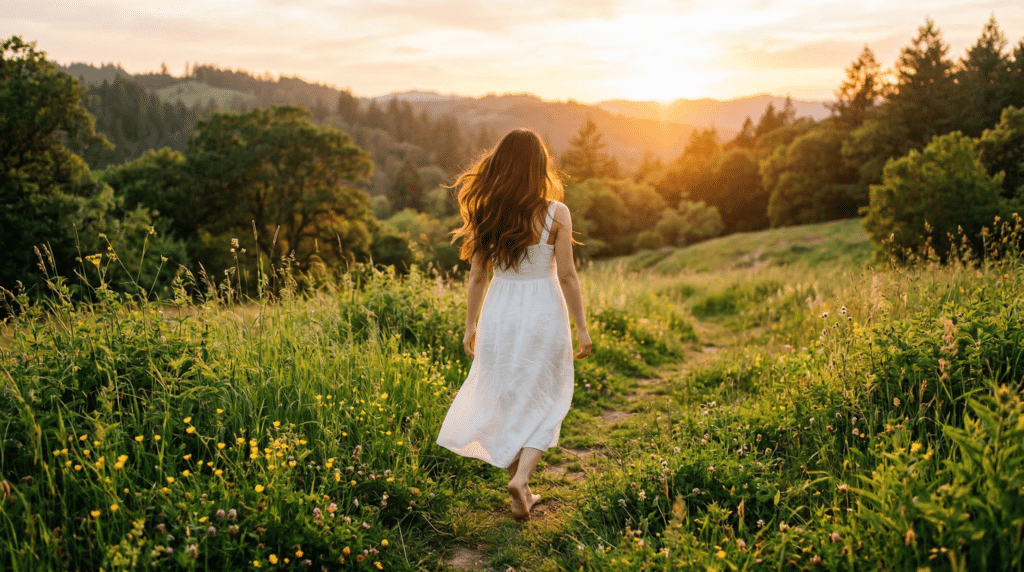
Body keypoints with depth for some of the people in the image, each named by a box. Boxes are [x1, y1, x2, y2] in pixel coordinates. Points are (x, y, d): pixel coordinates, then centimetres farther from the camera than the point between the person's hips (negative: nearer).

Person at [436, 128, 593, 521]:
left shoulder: (485, 213, -3)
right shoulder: (556, 213, -10)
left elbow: (477, 276, 0)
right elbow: (566, 275, -10)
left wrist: (470, 326, 10)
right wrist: (581, 326, -1)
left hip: (499, 315, 3)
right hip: (543, 315, -2)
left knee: (507, 401, 16)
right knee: (543, 404, 13)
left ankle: (520, 491, 24)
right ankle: (520, 479, -5)